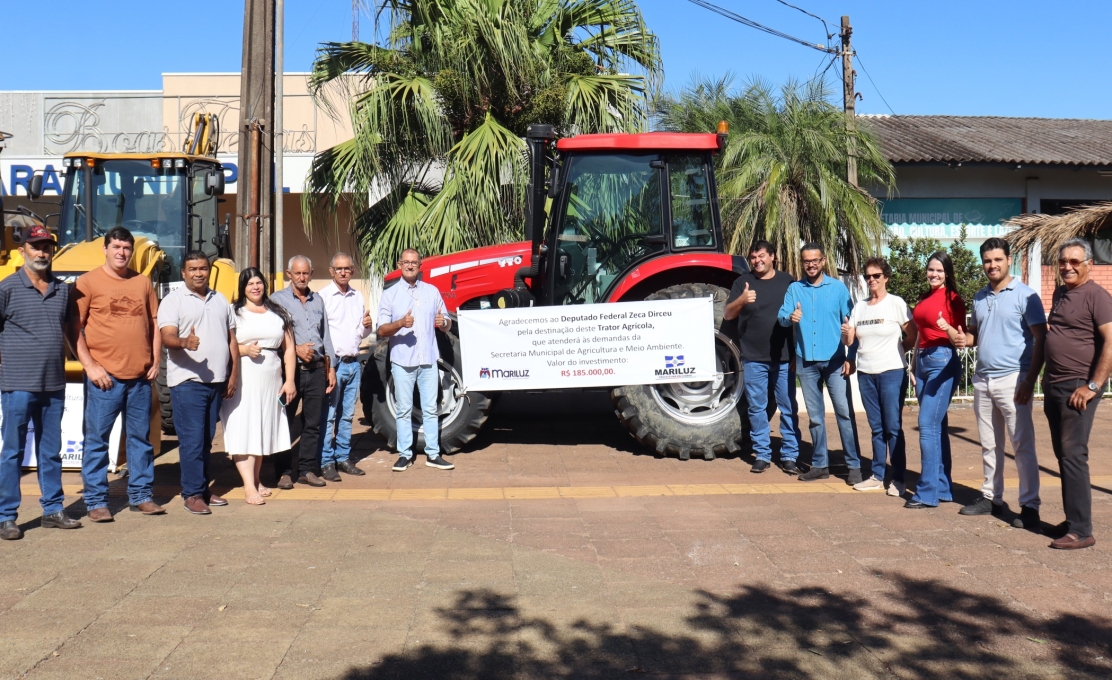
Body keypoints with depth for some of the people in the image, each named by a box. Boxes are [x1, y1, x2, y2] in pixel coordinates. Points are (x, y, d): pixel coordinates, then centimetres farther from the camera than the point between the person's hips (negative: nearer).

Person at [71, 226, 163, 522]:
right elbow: (74, 328, -3)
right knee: (96, 439, 1)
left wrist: (155, 361, 6)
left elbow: (154, 324, 16)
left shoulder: (143, 282, 12)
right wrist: (90, 366, -11)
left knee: (140, 437, 10)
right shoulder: (88, 282, 0)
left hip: (140, 376, 4)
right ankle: (95, 501, 10)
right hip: (105, 376, -4)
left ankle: (141, 494, 20)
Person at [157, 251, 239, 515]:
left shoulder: (221, 300, 15)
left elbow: (232, 339, 18)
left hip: (217, 381, 6)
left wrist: (234, 375, 11)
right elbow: (167, 336, -15)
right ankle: (192, 493, 1)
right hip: (187, 381, -5)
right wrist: (184, 342, -37)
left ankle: (203, 488, 21)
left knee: (207, 440, 13)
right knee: (192, 440, -5)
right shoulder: (173, 300, -2)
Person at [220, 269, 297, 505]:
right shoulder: (233, 312, 4)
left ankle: (257, 480, 21)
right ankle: (249, 487, -10)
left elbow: (289, 348, 12)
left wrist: (290, 380, 5)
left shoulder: (278, 313, 14)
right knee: (243, 430, -9)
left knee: (264, 430, 9)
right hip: (242, 379, -4)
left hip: (271, 379, 4)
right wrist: (244, 350, -17)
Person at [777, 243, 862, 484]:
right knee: (815, 415, 9)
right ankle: (820, 464, 17)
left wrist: (851, 357, -7)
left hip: (835, 360, -2)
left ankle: (854, 465, 2)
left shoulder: (838, 287, 2)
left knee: (845, 412, -4)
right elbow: (781, 316, -3)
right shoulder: (794, 289, 8)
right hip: (806, 361, 2)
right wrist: (790, 317, -28)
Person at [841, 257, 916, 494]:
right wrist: (846, 334, -10)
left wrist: (896, 351, 1)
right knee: (876, 427, 10)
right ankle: (877, 475, 16)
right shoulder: (859, 306, 10)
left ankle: (897, 479, 4)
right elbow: (849, 341, 10)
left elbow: (913, 335, -3)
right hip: (866, 374, 5)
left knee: (893, 427, -3)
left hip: (892, 372, -5)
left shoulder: (896, 303, -4)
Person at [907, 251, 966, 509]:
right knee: (937, 426, 10)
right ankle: (943, 488, 16)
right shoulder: (924, 299, 16)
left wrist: (947, 328, -31)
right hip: (922, 360, 8)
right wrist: (914, 367, 20)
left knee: (928, 425, -12)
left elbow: (960, 338, -10)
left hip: (942, 361, -8)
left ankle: (928, 492, -9)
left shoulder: (952, 298, -5)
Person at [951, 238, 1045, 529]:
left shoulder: (1024, 295, -7)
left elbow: (1041, 339, -10)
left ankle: (1029, 506, 1)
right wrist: (966, 339, -2)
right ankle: (991, 498, 23)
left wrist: (1030, 381, -17)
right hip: (982, 379, 7)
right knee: (989, 445, 13)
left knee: (1023, 445, -4)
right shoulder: (980, 297, 13)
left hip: (1012, 379, -6)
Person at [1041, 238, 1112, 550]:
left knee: (1073, 456, -8)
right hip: (1054, 387, 8)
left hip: (1078, 389, -8)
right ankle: (1073, 520, 20)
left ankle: (1081, 530, -3)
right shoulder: (1060, 294, 15)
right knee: (1063, 456, 12)